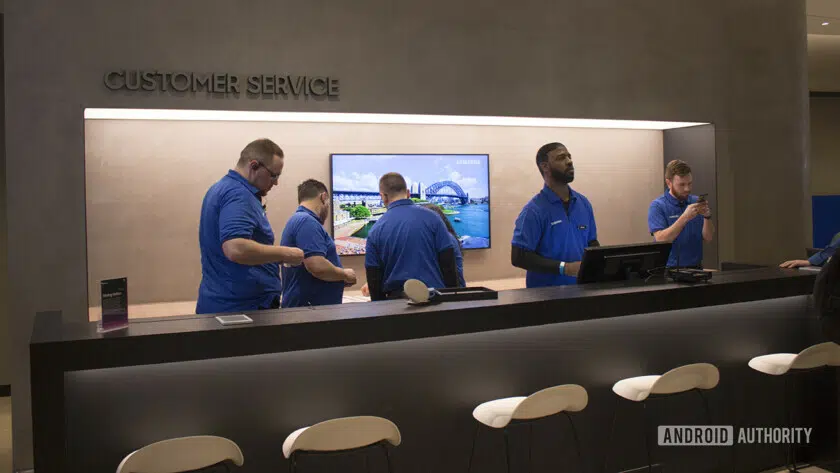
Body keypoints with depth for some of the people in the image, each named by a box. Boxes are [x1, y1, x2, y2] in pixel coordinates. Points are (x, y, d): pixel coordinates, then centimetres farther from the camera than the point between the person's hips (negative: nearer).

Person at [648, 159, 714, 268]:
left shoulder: (695, 202, 8)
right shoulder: (657, 206, -5)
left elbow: (708, 237, 6)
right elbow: (661, 240, -17)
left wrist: (707, 217, -12)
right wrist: (685, 217, -23)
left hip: (695, 267, 4)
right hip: (669, 269, -4)